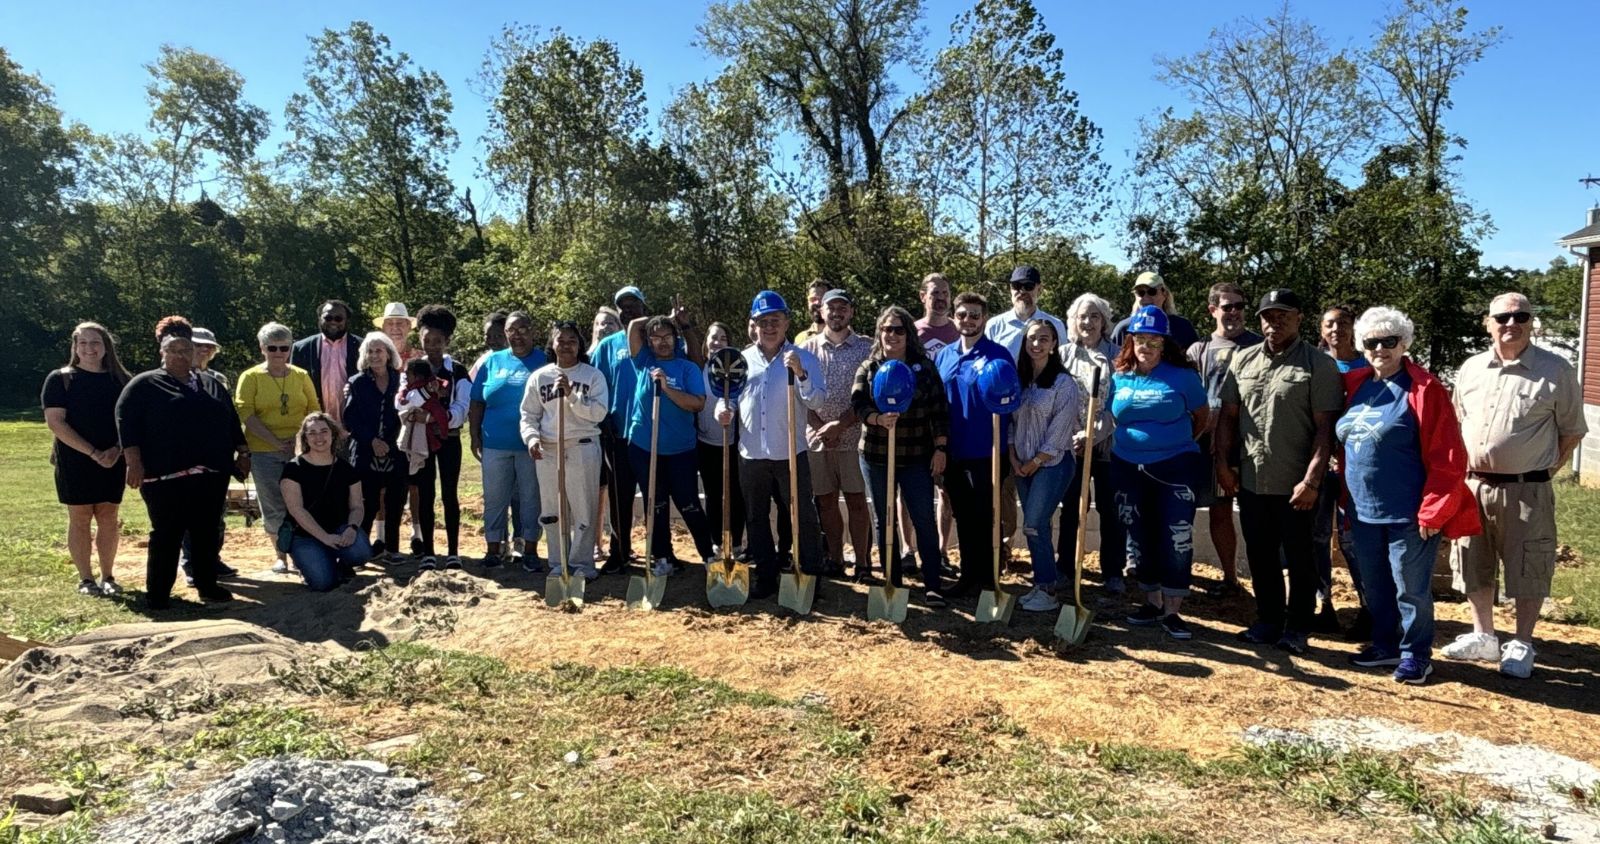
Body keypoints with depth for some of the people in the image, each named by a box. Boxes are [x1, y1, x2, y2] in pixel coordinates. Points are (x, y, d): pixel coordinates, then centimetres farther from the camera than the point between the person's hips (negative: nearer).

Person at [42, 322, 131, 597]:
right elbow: (55, 422, -9)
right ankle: (85, 579, 10)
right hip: (74, 462, -2)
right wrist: (93, 452, -17)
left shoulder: (121, 380, 7)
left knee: (108, 518, 5)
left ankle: (108, 577, 12)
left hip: (113, 461, 2)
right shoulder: (60, 379, -1)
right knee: (80, 519, 2)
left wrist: (117, 450, -11)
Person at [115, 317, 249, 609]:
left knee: (208, 533, 9)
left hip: (212, 476, 4)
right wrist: (134, 461, -14)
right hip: (167, 477, -4)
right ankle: (157, 594, 9)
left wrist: (242, 453, 12)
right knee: (166, 535, 0)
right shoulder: (145, 384, 3)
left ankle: (207, 585, 19)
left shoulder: (212, 385, 18)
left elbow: (232, 422, 20)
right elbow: (126, 421, -5)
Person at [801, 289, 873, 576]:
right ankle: (834, 560, 18)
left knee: (857, 500, -1)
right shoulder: (807, 349, 8)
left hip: (853, 435, -2)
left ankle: (862, 563, 5)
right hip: (817, 437, 2)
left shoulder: (865, 348, 2)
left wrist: (839, 425, -12)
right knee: (826, 501, 8)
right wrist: (820, 427, -8)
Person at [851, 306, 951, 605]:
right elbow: (858, 404, -7)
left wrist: (940, 448, -5)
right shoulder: (868, 368, 5)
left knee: (924, 521, -3)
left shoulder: (924, 367, 3)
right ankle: (892, 583, 20)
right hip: (876, 456, 2)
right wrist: (878, 418, -28)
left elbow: (940, 409, 1)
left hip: (916, 457, -1)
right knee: (884, 521, 9)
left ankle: (933, 586, 4)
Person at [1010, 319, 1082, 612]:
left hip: (1053, 463, -6)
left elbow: (1061, 429, -13)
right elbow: (1010, 420, 9)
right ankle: (1043, 585, 19)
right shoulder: (1019, 380, 8)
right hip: (1023, 465, 6)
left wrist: (1035, 461, -11)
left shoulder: (1063, 383, -9)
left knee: (1033, 525, -9)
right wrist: (1014, 459, 0)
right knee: (1037, 527, 9)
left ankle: (1047, 591, 2)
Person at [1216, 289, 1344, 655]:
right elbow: (1228, 416, 11)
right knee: (1260, 556, 13)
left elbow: (1325, 427, -10)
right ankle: (1268, 621, 27)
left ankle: (1297, 628, 20)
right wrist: (1222, 462, 3)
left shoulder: (1319, 364, -6)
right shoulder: (1243, 360, 8)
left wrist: (1311, 480, -16)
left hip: (1296, 485, -4)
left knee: (1299, 558, 7)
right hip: (1251, 481, 4)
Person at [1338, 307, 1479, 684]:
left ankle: (1415, 654, 22)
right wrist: (1346, 498, 12)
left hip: (1408, 514, -6)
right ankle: (1385, 645, 33)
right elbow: (1346, 445, 16)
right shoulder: (1356, 386, 7)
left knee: (1411, 589, 6)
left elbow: (1447, 459, -13)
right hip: (1364, 512, 6)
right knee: (1375, 587, 17)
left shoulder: (1424, 389, -11)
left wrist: (1432, 512, -15)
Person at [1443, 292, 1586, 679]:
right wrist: (1466, 469, 8)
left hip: (1526, 490, -4)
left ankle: (1521, 646, 20)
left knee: (1527, 571, 5)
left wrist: (1543, 469, -2)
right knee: (1473, 565, 13)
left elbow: (1572, 430, 1)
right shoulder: (1471, 368, 6)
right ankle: (1483, 636, 29)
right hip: (1473, 485, 4)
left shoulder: (1556, 371, -6)